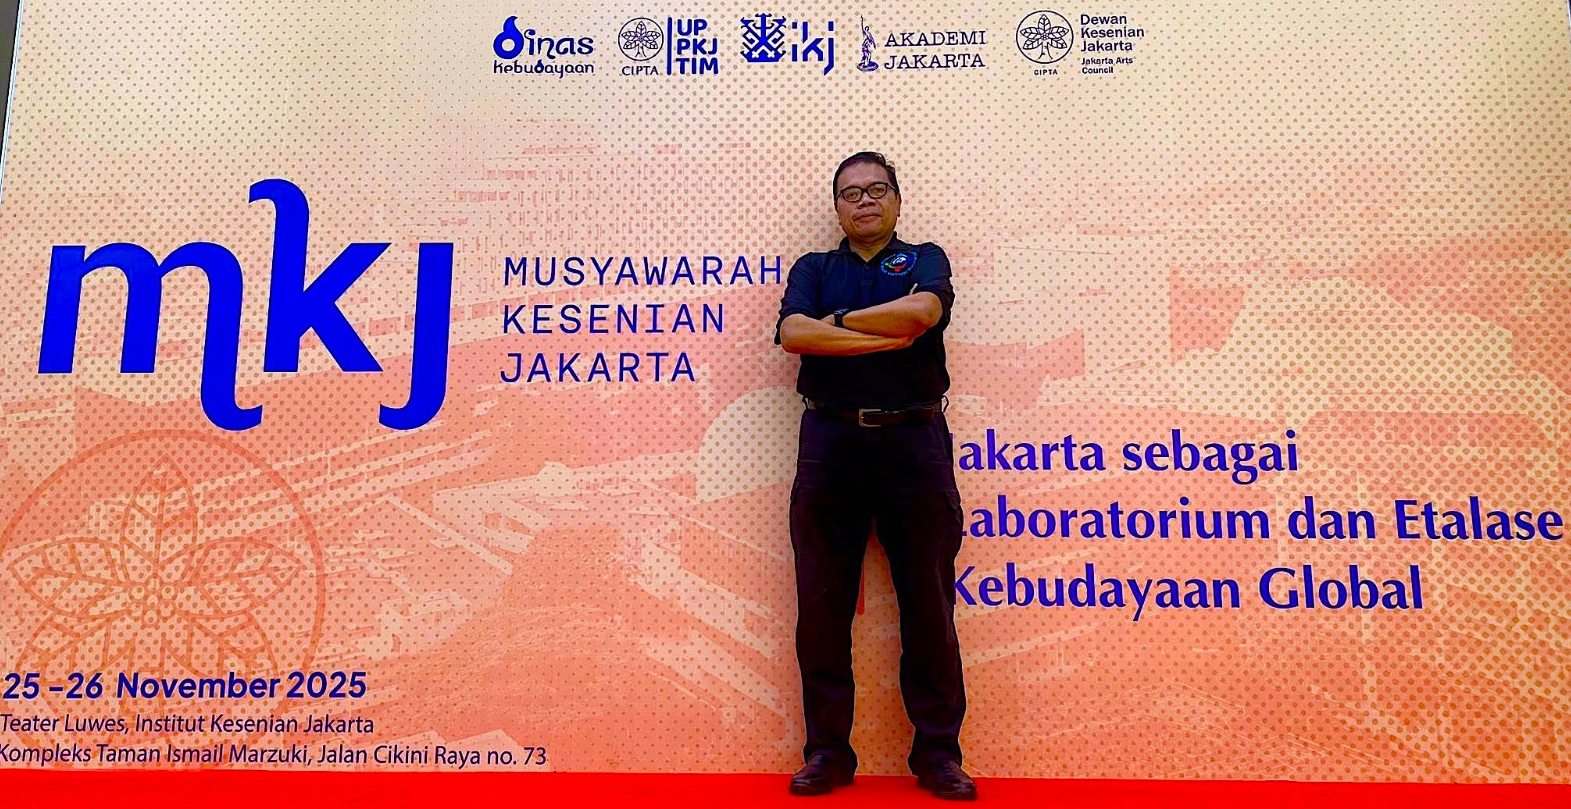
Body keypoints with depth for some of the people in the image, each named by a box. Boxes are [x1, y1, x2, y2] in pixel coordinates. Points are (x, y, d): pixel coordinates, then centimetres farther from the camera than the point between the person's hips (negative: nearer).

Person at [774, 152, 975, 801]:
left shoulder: (924, 259, 15)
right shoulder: (813, 269, 18)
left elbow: (923, 310, -9)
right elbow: (793, 332, -3)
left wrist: (838, 322, -2)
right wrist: (888, 335, -8)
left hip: (914, 438, -1)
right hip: (830, 438, 1)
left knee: (928, 601, 0)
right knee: (822, 602, 1)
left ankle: (938, 752, 10)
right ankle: (827, 750, 11)